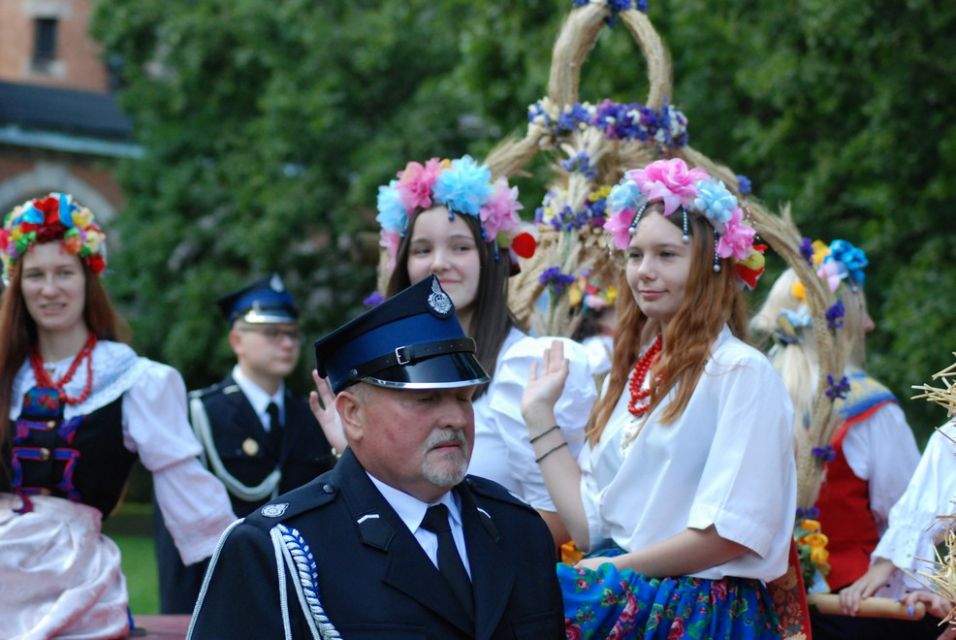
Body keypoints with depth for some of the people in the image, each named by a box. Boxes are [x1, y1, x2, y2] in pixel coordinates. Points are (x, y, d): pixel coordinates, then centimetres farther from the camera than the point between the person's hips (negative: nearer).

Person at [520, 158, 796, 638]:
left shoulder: (740, 371, -6)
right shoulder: (629, 374, 15)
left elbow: (735, 530, -14)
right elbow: (588, 526, 11)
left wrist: (615, 568, -8)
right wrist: (540, 416, 11)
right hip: (623, 601, 6)